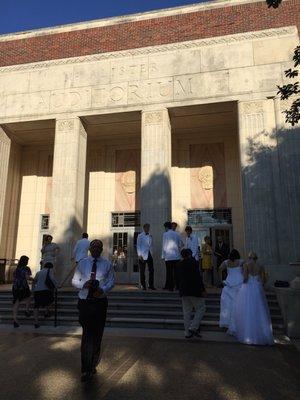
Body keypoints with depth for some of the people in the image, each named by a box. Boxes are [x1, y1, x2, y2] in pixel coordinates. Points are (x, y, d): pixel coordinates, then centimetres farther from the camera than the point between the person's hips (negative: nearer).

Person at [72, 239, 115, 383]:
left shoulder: (107, 264, 3)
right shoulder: (82, 263, 5)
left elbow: (111, 281, 4)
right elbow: (74, 281, 7)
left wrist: (103, 289, -16)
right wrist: (83, 284, -14)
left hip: (100, 302, 1)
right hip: (84, 302, -1)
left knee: (96, 335, 11)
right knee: (87, 334, -6)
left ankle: (92, 365, 30)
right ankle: (86, 369, 2)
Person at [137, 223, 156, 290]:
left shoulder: (150, 236, 14)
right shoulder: (140, 236, 1)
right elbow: (138, 246, -2)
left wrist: (152, 253, 8)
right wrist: (139, 255, -9)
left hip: (149, 255, 4)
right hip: (143, 256, -4)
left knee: (151, 270, 0)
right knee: (142, 271, 1)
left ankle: (151, 285, 8)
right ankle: (143, 286, 10)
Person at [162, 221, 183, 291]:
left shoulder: (165, 234, -4)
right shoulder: (177, 234, 8)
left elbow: (164, 246, -4)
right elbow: (181, 244, 14)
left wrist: (163, 256, 0)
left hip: (168, 256, -4)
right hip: (177, 256, 4)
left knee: (169, 272, 3)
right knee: (176, 272, 8)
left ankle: (170, 287, 6)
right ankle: (178, 286, 11)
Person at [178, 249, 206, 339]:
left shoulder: (180, 264, 9)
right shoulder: (193, 262, -10)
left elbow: (180, 278, 12)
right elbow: (198, 277, -15)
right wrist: (202, 289, -10)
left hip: (183, 291, 7)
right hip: (194, 290, -6)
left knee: (186, 312, 11)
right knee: (201, 309, 7)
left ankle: (188, 332, 16)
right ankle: (193, 327, -2)